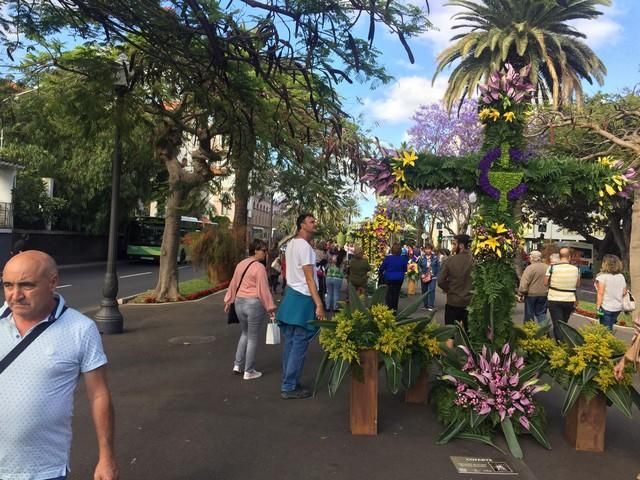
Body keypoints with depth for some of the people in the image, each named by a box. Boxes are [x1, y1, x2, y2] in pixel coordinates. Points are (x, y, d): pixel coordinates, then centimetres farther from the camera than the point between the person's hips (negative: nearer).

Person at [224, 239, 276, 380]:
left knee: (244, 334, 23)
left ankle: (238, 365, 21)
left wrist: (229, 300, 23)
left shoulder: (241, 264, 8)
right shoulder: (259, 267, -15)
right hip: (254, 303, -7)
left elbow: (233, 284, 15)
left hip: (239, 302, 7)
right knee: (253, 338, 4)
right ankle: (249, 371, 11)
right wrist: (270, 307, -10)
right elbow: (263, 289, -16)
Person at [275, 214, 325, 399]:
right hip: (302, 299, -9)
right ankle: (289, 387, 3)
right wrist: (319, 304, -22)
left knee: (290, 343, 14)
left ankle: (289, 382, 24)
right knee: (299, 345, -2)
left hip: (291, 295, 9)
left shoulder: (292, 243, 12)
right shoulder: (304, 246, -16)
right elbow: (309, 279, -21)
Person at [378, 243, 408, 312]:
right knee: (396, 293, 12)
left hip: (389, 278, -2)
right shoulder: (403, 258, -7)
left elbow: (382, 267, -5)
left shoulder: (388, 258, -14)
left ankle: (389, 307, 7)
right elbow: (405, 269, 3)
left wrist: (380, 274, 14)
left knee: (389, 293, 9)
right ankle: (395, 308, 16)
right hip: (399, 278, 2)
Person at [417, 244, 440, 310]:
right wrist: (421, 274, -10)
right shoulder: (422, 257, -2)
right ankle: (425, 305, 19)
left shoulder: (435, 257, -4)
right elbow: (419, 266, 2)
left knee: (431, 290, -11)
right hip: (424, 277, 2)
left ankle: (431, 305, -6)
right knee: (424, 291, 9)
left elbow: (438, 267, 1)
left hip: (433, 277, -2)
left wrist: (437, 275, -4)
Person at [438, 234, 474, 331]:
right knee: (469, 330, 16)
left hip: (453, 302, -1)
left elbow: (441, 280, -9)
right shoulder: (474, 260, -12)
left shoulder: (450, 260, -13)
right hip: (470, 301, 1)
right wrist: (470, 290, 10)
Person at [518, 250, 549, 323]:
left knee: (529, 314, 8)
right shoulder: (547, 268, 2)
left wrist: (521, 294, -10)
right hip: (543, 295, 5)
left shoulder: (530, 268, -14)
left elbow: (524, 283, -17)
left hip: (531, 294, -5)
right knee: (541, 313, 14)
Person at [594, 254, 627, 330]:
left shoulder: (602, 276, -13)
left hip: (606, 307, -6)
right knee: (610, 328, 19)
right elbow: (624, 293, 9)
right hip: (618, 307, 6)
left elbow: (600, 293, -15)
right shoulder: (621, 276, 4)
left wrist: (597, 307, -12)